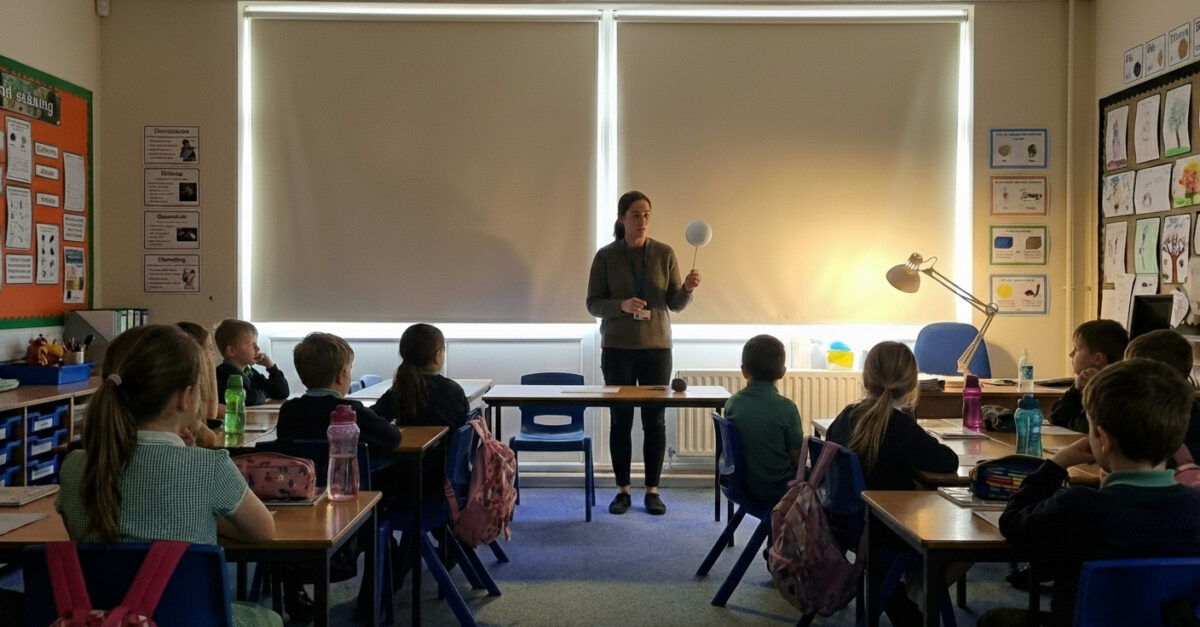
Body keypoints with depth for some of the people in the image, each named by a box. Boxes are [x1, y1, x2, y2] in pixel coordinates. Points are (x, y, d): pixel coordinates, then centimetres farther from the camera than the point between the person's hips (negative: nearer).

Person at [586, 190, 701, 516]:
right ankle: (622, 490, 14)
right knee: (620, 420, 4)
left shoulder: (664, 254, 2)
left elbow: (675, 304, 3)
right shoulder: (606, 256, 0)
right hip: (617, 348, 0)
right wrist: (622, 305, -19)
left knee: (655, 421, 2)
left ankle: (652, 491, 12)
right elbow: (593, 304, -1)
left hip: (656, 346, 1)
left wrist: (687, 288, -18)